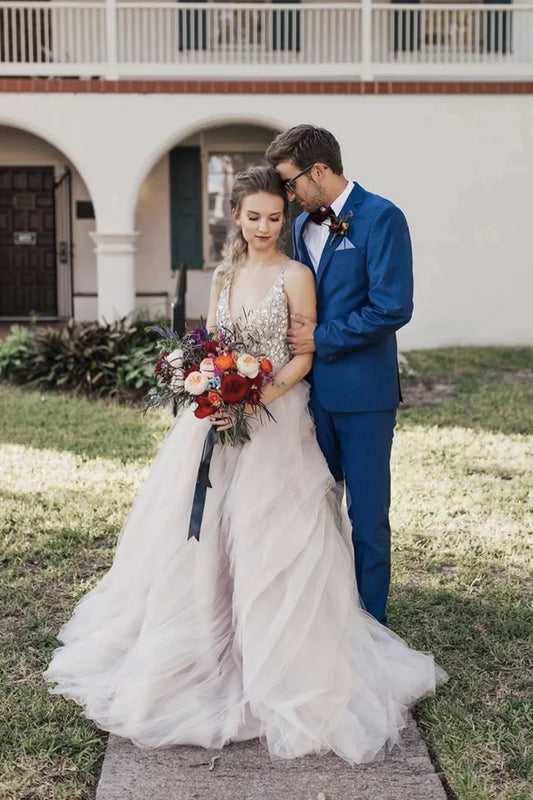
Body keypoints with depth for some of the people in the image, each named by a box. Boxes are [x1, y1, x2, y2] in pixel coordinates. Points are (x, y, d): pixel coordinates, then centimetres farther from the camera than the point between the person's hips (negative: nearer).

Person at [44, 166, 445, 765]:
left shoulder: (295, 276, -4)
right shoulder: (225, 275, 12)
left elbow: (304, 356, -7)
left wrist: (257, 398, -20)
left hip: (274, 420, -5)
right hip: (218, 420, 6)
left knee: (267, 539, -3)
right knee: (198, 532, 8)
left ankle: (280, 661, 12)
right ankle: (202, 647, 26)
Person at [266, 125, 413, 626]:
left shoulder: (381, 217, -10)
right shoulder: (303, 225, 13)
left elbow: (393, 307, -18)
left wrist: (321, 339, -13)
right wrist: (297, 335, 2)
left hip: (362, 392, -7)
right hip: (313, 389, 7)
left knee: (367, 515, 3)